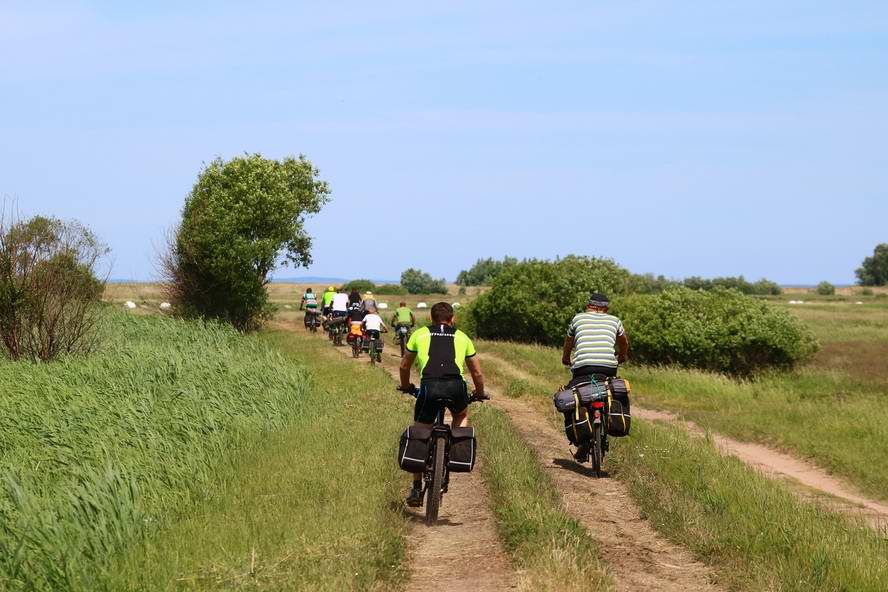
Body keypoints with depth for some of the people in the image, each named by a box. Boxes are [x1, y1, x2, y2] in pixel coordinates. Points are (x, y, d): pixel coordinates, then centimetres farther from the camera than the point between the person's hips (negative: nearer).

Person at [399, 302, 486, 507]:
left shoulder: (420, 334, 24)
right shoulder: (462, 337, 25)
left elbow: (404, 366, 34)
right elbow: (477, 372, 32)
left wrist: (406, 386, 53)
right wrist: (480, 393, 50)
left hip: (430, 386, 0)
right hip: (456, 386, 1)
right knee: (461, 416, 35)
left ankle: (416, 489, 19)